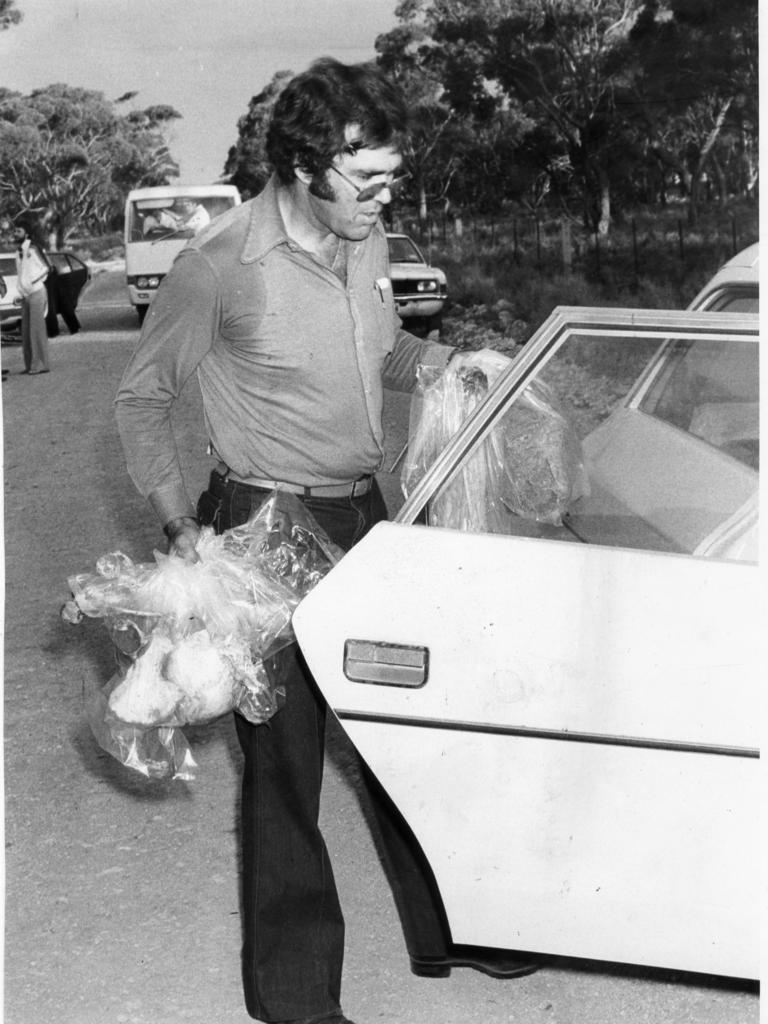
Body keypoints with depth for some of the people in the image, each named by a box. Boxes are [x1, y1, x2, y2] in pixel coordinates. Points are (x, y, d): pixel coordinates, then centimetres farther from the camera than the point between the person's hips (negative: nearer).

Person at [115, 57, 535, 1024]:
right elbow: (141, 394, -7)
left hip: (363, 514, 7)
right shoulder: (221, 264, -18)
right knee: (284, 755, 3)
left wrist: (451, 359, 0)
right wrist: (178, 519, -13)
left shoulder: (366, 240, 2)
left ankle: (446, 929, 34)